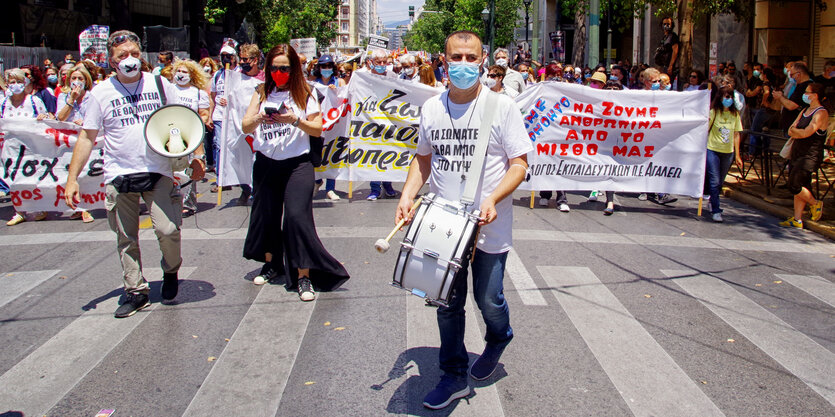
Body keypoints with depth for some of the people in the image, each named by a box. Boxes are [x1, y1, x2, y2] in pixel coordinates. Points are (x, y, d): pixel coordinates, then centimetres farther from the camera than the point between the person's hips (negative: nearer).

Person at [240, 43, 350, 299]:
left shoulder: (303, 93, 3)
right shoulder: (262, 93, 9)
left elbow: (318, 129, -3)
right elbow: (245, 127, 2)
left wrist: (296, 120, -19)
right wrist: (258, 119, -20)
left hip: (297, 163, -3)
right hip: (266, 163, 4)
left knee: (297, 215, -14)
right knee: (266, 214, 11)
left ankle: (304, 277, -8)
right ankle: (271, 263, 34)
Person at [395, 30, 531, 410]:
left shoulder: (501, 106, -7)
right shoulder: (431, 108, 5)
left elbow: (519, 163, -8)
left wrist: (493, 199, -23)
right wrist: (408, 194, 0)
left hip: (489, 229, -3)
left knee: (489, 301, 7)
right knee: (447, 304, 10)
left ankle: (499, 341, 42)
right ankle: (454, 377, 26)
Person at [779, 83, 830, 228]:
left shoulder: (821, 113, -12)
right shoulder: (804, 111, 15)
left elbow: (806, 133, -22)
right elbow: (791, 132, 7)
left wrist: (794, 130, -3)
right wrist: (801, 133, -13)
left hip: (810, 155, -8)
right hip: (797, 153, 8)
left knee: (794, 185, -11)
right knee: (798, 186, 8)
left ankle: (815, 203, 15)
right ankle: (797, 220, 13)